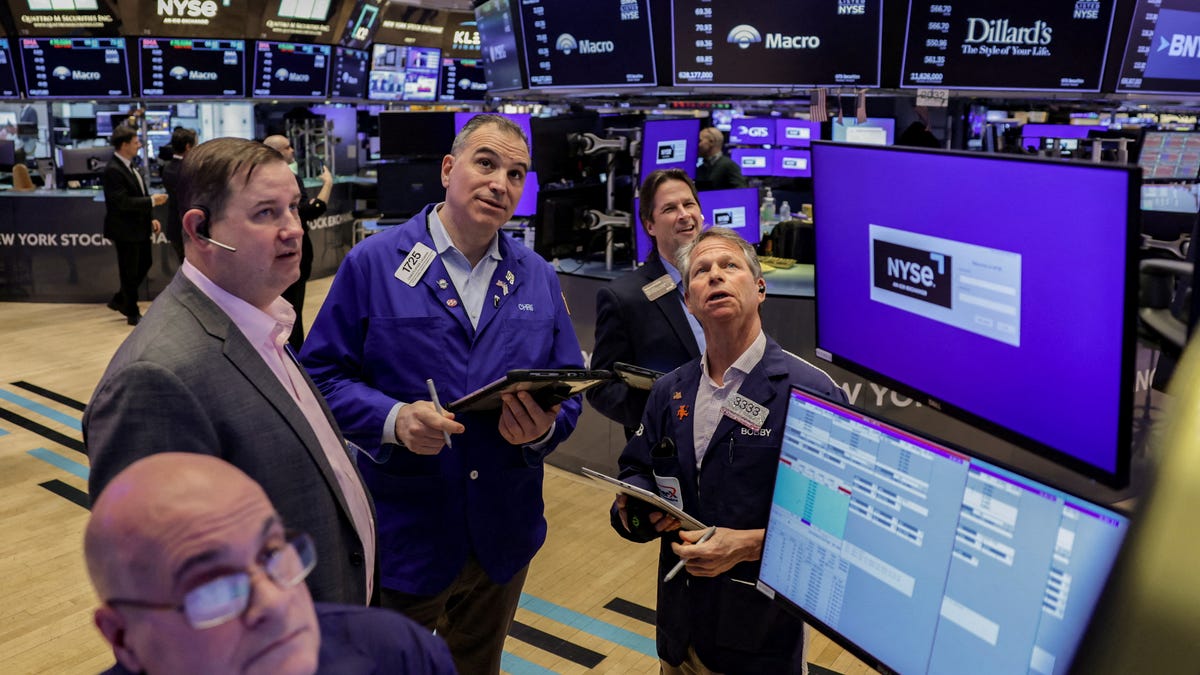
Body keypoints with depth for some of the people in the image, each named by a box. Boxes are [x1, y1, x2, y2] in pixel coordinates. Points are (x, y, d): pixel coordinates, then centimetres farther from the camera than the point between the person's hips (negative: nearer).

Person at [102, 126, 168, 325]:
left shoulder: (129, 166, 10)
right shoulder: (112, 171, -19)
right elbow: (123, 202, -25)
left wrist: (151, 218, 9)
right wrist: (152, 201, -20)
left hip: (140, 228, 9)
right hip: (125, 231, -9)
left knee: (144, 265, 19)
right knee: (130, 273, 4)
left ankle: (119, 300, 35)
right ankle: (132, 314, 17)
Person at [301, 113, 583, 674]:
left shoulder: (538, 279, 4)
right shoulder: (372, 264, -8)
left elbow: (568, 388, 5)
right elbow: (322, 375, -8)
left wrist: (544, 427, -17)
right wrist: (393, 419, -24)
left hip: (503, 539, 4)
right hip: (402, 537, -3)